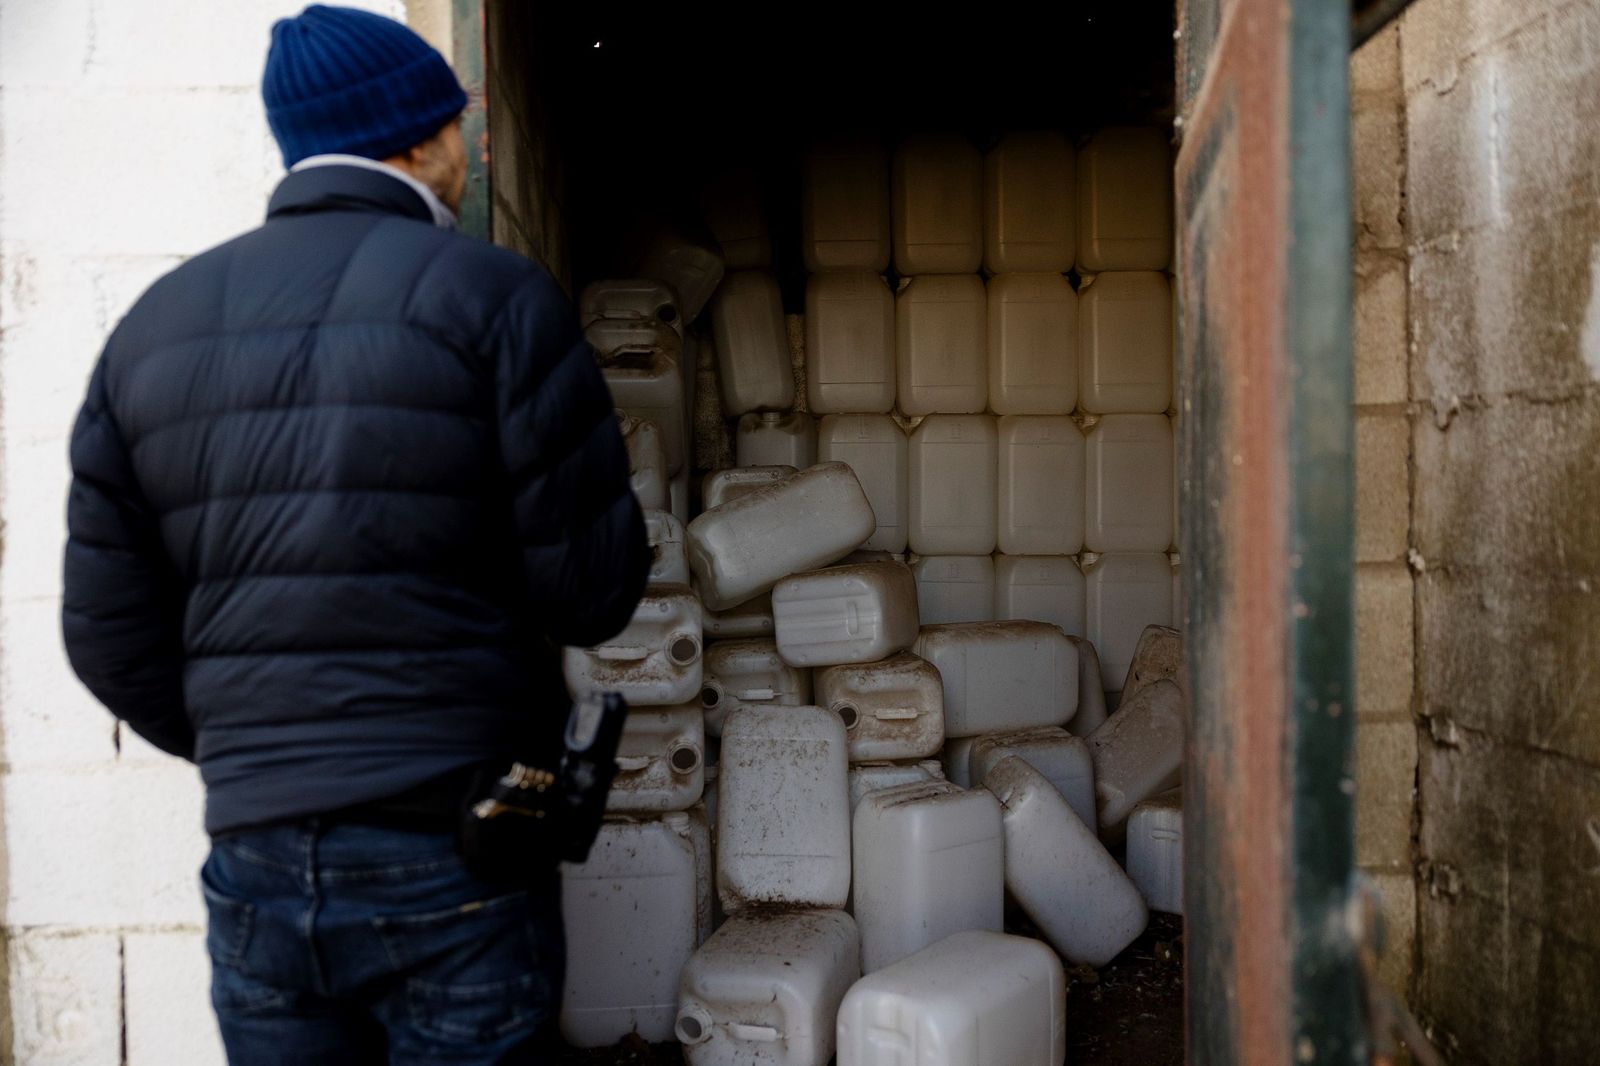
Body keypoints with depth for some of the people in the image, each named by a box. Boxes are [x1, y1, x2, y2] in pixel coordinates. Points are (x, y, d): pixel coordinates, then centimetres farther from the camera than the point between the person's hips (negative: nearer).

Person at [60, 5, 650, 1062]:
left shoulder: (153, 326, 6)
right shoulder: (491, 297, -9)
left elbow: (111, 634, 6)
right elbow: (593, 592, -11)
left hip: (256, 862, 5)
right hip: (452, 856, -4)